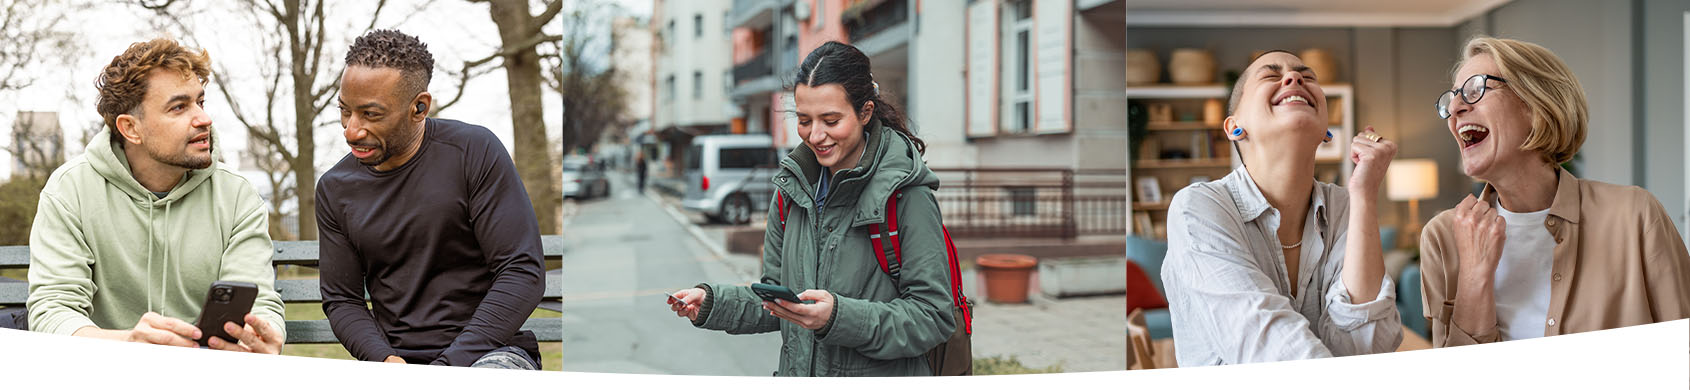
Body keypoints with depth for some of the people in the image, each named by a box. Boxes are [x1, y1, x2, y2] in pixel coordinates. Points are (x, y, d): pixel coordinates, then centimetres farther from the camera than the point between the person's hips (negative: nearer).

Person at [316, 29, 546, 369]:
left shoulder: (474, 151, -6)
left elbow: (523, 273, -10)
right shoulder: (334, 189, 8)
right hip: (394, 358, 3)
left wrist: (450, 365, -17)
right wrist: (385, 360, -11)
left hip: (488, 351, -3)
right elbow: (341, 300, 11)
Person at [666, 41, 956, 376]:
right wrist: (712, 302, -5)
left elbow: (933, 316, -18)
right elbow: (776, 302, 11)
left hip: (881, 377, -5)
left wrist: (839, 317, -28)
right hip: (797, 374, 5)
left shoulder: (907, 196, -14)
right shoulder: (792, 189, 4)